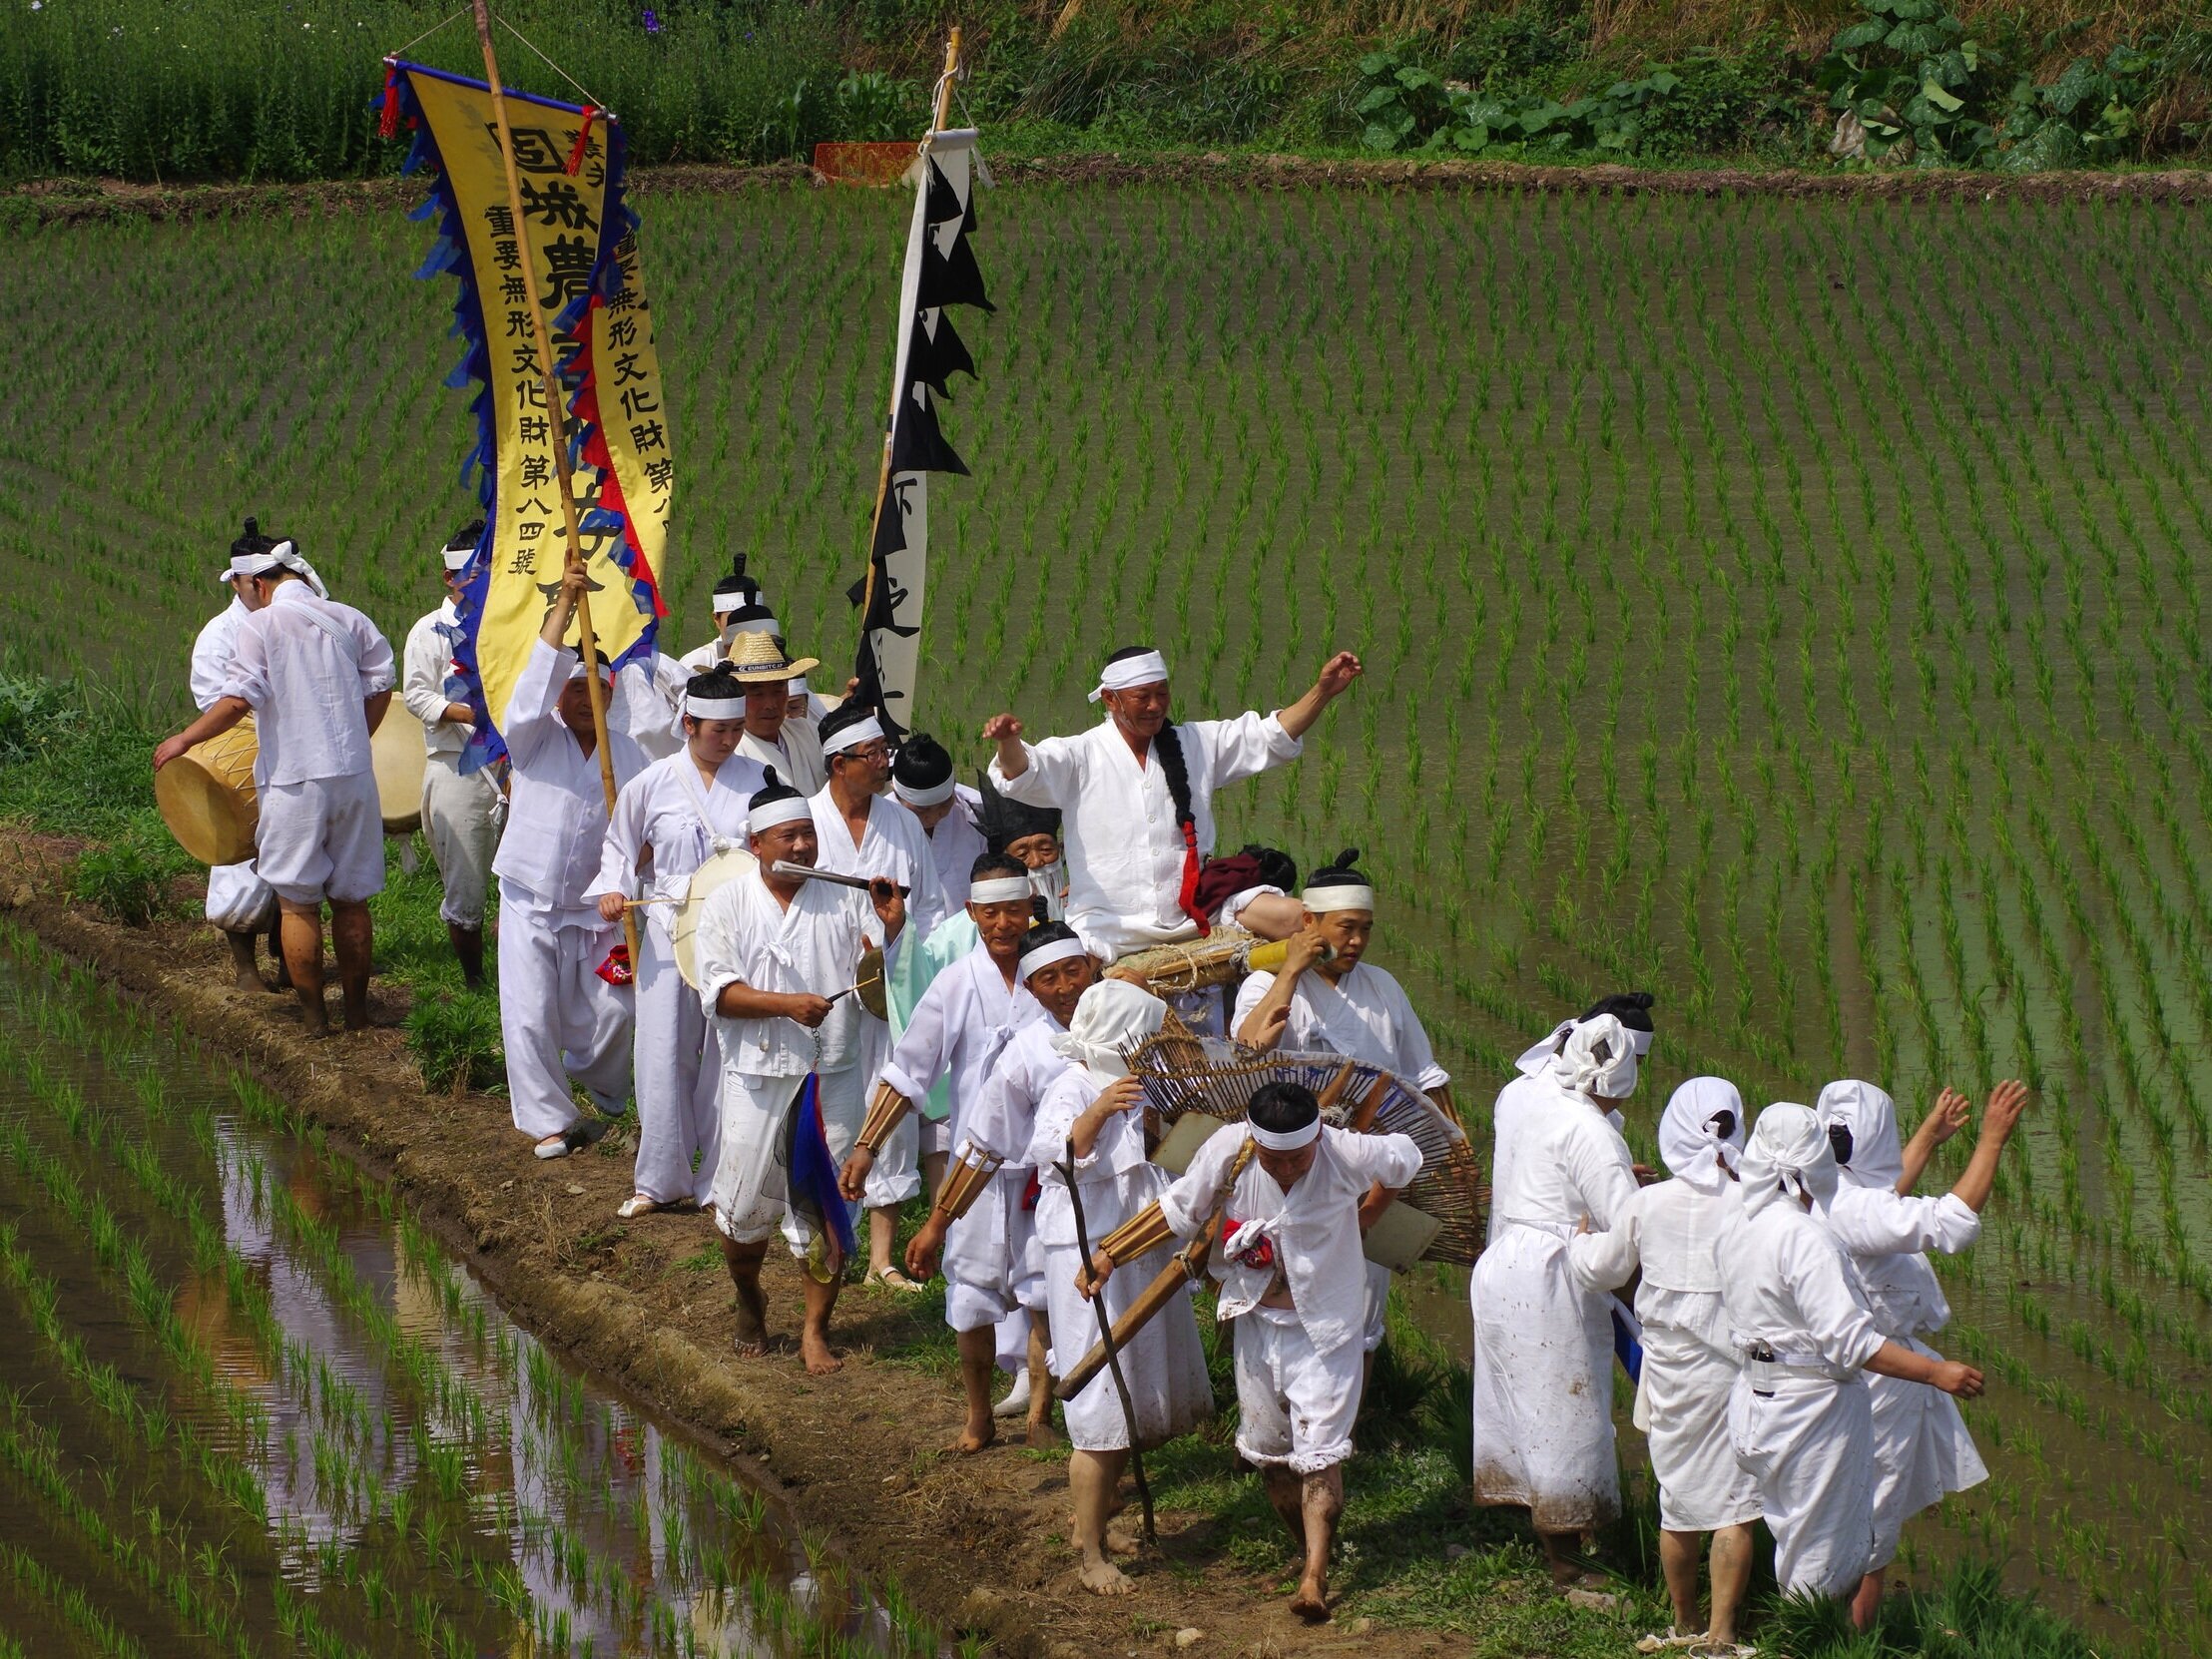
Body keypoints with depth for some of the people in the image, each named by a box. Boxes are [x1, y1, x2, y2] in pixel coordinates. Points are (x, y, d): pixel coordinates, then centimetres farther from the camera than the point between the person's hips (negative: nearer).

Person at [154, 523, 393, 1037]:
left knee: (298, 902, 4)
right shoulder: (349, 620, 7)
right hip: (354, 775, 4)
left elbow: (238, 700, -15)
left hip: (293, 779, -4)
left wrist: (184, 740, -3)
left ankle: (314, 1018, 5)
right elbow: (380, 687, 11)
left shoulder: (259, 625, -7)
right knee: (351, 899, 12)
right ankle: (357, 1010, 19)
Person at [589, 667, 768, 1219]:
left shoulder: (759, 780, 2)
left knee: (729, 1056, 1)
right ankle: (660, 1179, 12)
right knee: (664, 1054, 0)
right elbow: (622, 848, 14)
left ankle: (719, 1179, 12)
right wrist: (614, 890, -3)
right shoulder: (653, 785, 3)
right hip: (670, 934, 0)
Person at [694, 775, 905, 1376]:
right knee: (746, 1203, 4)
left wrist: (890, 925, -15)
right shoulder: (729, 906, 2)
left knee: (827, 1211, 1)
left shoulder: (844, 899, 6)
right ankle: (748, 1303, 32)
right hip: (758, 1077, -1)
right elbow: (718, 993, -7)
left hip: (835, 1076, 1)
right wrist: (787, 1003, -19)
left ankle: (815, 1329, 13)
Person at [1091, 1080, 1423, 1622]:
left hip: (1324, 1327, -3)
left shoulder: (1346, 1155, -22)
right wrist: (1110, 1254, -2)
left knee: (1318, 1450, -11)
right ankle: (1306, 1549, 31)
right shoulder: (1227, 1155, -18)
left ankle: (1314, 1577, -13)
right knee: (1268, 1448, 11)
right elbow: (1178, 1211, -3)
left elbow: (1405, 1157, -1)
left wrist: (1369, 1210, 5)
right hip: (1258, 1321, 3)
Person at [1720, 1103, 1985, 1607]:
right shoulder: (1804, 1238, -23)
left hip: (1758, 1395, 9)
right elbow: (1849, 1341, -27)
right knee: (1824, 1562, 3)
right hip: (1815, 1408, -9)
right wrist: (1936, 1373, -24)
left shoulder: (1738, 1227, 5)